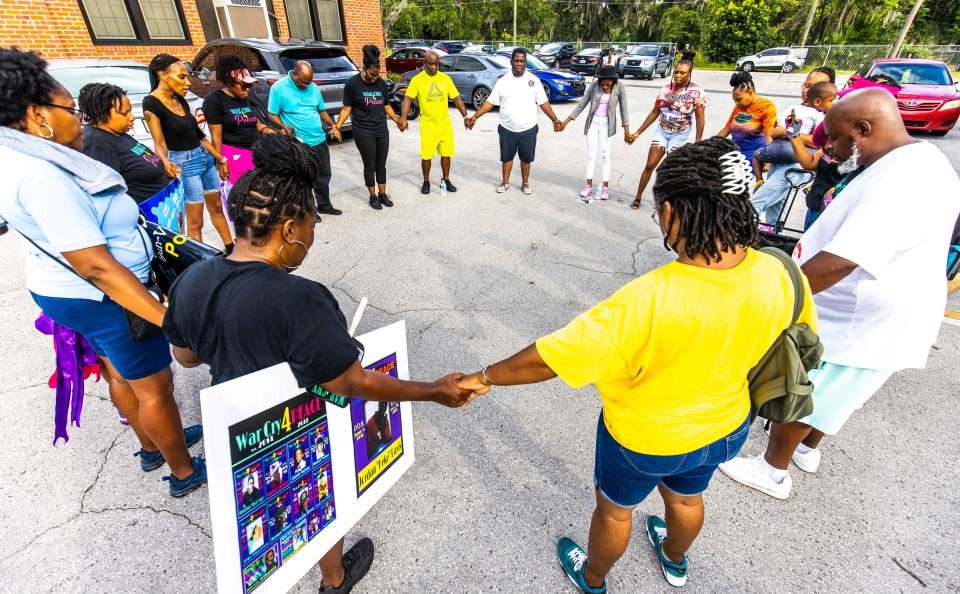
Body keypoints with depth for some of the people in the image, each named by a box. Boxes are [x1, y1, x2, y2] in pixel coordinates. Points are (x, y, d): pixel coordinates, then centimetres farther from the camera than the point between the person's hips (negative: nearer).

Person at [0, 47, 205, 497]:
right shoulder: (43, 177, -29)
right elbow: (95, 266, -33)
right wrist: (168, 318, -35)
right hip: (108, 299, -10)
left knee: (121, 375, 24)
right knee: (154, 389, 5)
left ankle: (152, 446, 45)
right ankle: (185, 473, 24)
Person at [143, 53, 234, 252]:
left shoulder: (180, 100, 6)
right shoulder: (151, 103, -14)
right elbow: (159, 143, -19)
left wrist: (219, 158, 18)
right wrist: (166, 161, -40)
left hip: (205, 157, 8)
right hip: (184, 163, -8)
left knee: (217, 208, 17)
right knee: (195, 222, -1)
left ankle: (231, 248, 30)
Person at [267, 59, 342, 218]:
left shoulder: (313, 87, 6)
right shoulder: (279, 88, -9)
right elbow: (272, 114, -6)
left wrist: (332, 125, 0)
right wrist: (284, 127, -24)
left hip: (320, 140, 6)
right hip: (299, 144, -6)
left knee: (323, 175, 15)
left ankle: (324, 205, 31)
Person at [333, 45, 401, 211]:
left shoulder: (382, 83, 5)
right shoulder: (353, 84, -8)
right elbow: (347, 108, -6)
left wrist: (397, 121, 20)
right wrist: (337, 126, -15)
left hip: (382, 131, 4)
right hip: (363, 133, -4)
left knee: (381, 165, 11)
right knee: (370, 166, 4)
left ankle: (382, 194, 24)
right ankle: (373, 196, 19)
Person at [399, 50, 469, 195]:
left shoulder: (445, 78, 4)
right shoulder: (417, 79, -5)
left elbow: (457, 98, 6)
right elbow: (408, 99, -12)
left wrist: (465, 116, -5)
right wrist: (403, 117, -28)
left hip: (445, 124, 3)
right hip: (427, 125, -3)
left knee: (446, 154, 10)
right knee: (426, 155, 1)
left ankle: (446, 180, 28)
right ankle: (426, 182, 20)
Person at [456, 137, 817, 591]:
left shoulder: (650, 301, -40)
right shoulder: (780, 276, -21)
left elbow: (551, 359, -34)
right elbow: (803, 334, 2)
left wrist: (486, 377, -19)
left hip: (645, 437, -5)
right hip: (726, 426, 6)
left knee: (614, 508, 24)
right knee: (686, 497, 35)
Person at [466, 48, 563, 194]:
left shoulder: (533, 80, -1)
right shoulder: (503, 81, 0)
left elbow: (543, 103, 1)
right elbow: (490, 102, 1)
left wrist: (555, 119, -8)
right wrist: (475, 117, -7)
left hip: (528, 129, 0)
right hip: (507, 129, 1)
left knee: (526, 158, 10)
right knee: (507, 157, 12)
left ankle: (525, 183, 27)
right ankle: (505, 182, 29)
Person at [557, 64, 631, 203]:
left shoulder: (619, 87, -11)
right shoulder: (594, 84, -9)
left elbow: (623, 109, -5)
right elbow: (582, 104, -3)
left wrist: (626, 131, -7)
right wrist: (566, 121, -6)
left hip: (606, 125, -2)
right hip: (592, 123, 2)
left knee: (605, 155, 1)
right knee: (591, 154, 4)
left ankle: (606, 187, 9)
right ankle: (589, 186, 12)